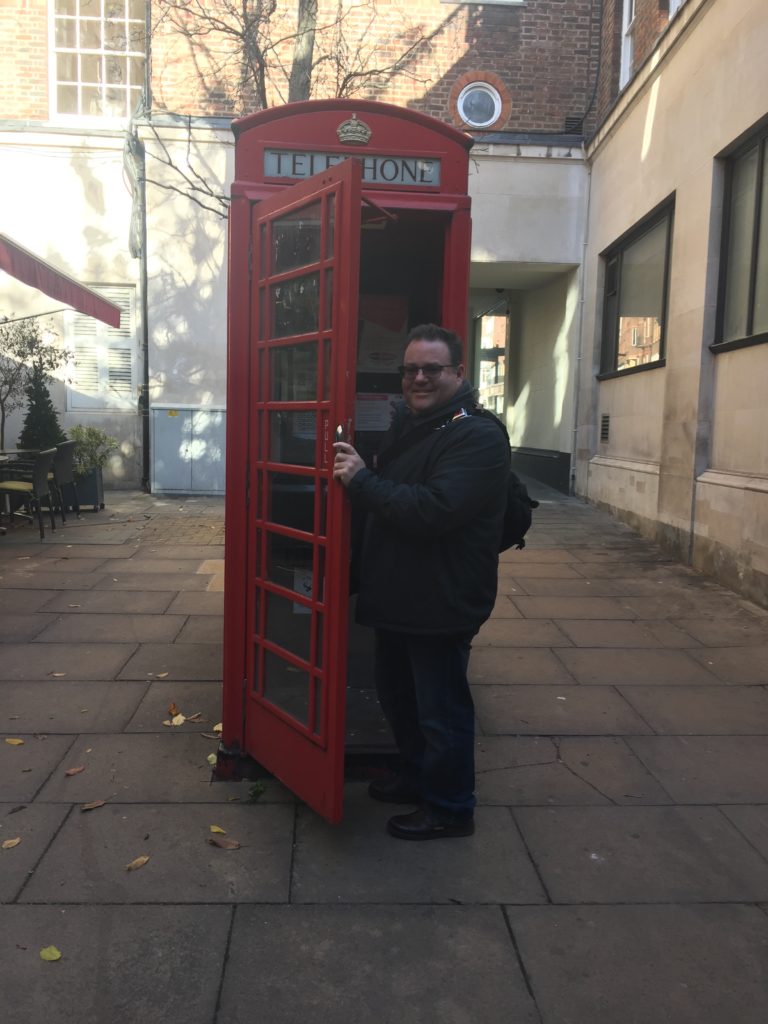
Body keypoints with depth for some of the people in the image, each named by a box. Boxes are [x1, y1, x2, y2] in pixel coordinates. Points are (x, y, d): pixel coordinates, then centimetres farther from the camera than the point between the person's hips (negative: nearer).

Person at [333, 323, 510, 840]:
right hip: (399, 597, 10)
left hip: (441, 603, -10)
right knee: (397, 693, 23)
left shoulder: (477, 437, -18)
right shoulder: (405, 423, 11)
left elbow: (434, 510, -31)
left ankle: (449, 808, 25)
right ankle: (417, 778, 44)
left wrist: (362, 480, -25)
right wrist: (355, 477, 6)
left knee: (441, 709, 5)